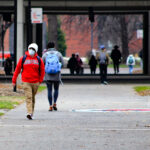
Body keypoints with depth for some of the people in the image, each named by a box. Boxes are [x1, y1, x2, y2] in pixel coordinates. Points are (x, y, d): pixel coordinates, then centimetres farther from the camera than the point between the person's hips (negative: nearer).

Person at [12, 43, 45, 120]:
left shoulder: (39, 60, 4)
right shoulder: (23, 58, 2)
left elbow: (42, 71, 11)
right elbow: (17, 69, 7)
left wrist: (40, 81, 4)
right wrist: (14, 80, 7)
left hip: (35, 82, 2)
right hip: (26, 82, -2)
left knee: (32, 98, 10)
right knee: (28, 97, -13)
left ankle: (31, 113, 22)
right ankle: (29, 113, -22)